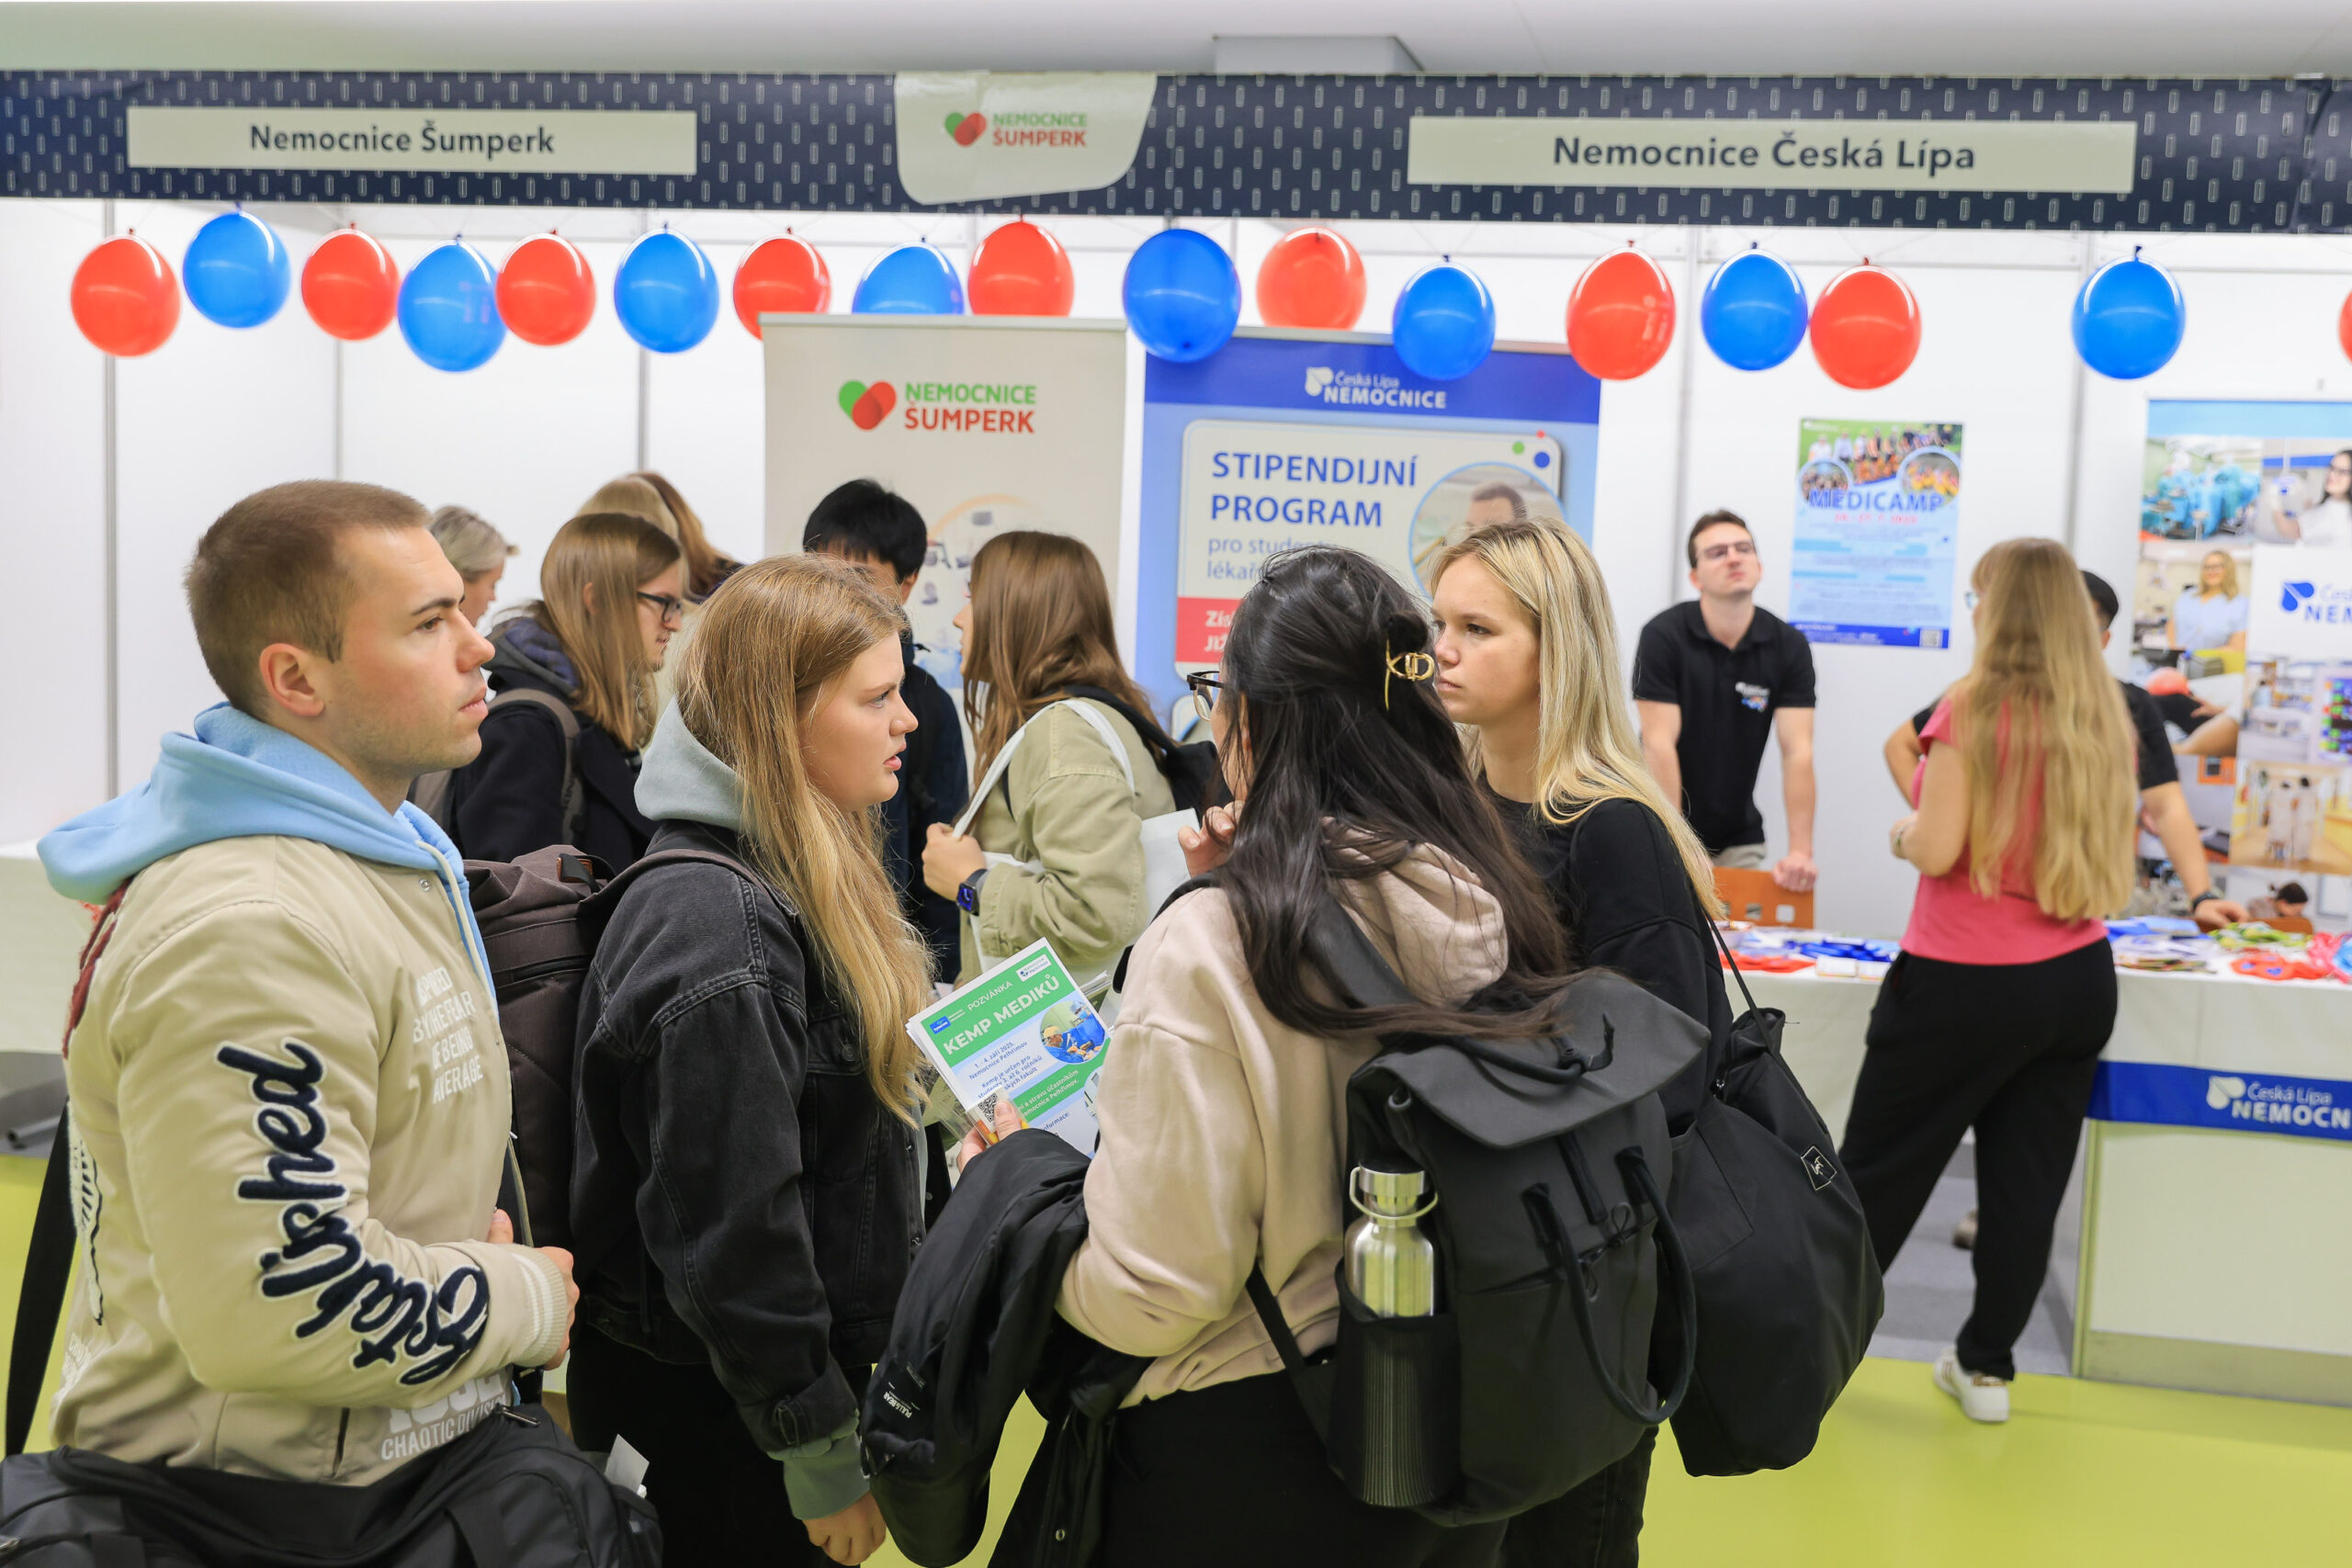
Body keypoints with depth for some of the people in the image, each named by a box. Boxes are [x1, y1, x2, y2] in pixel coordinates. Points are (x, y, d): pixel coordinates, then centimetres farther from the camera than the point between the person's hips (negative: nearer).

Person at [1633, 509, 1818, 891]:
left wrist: (1800, 851, -18)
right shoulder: (1663, 635, -14)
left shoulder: (1789, 645, -5)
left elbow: (1797, 750, -10)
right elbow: (1659, 745, -18)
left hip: (1738, 839, 3)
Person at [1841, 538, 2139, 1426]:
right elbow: (2114, 850, 13)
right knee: (2027, 1183, 12)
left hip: (1964, 984, -5)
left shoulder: (1974, 707, -14)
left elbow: (1938, 850, -17)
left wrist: (1903, 837, 4)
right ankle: (1986, 1367, 22)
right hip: (2077, 983, 5)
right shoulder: (2105, 718, 3)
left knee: (1879, 1172, 9)